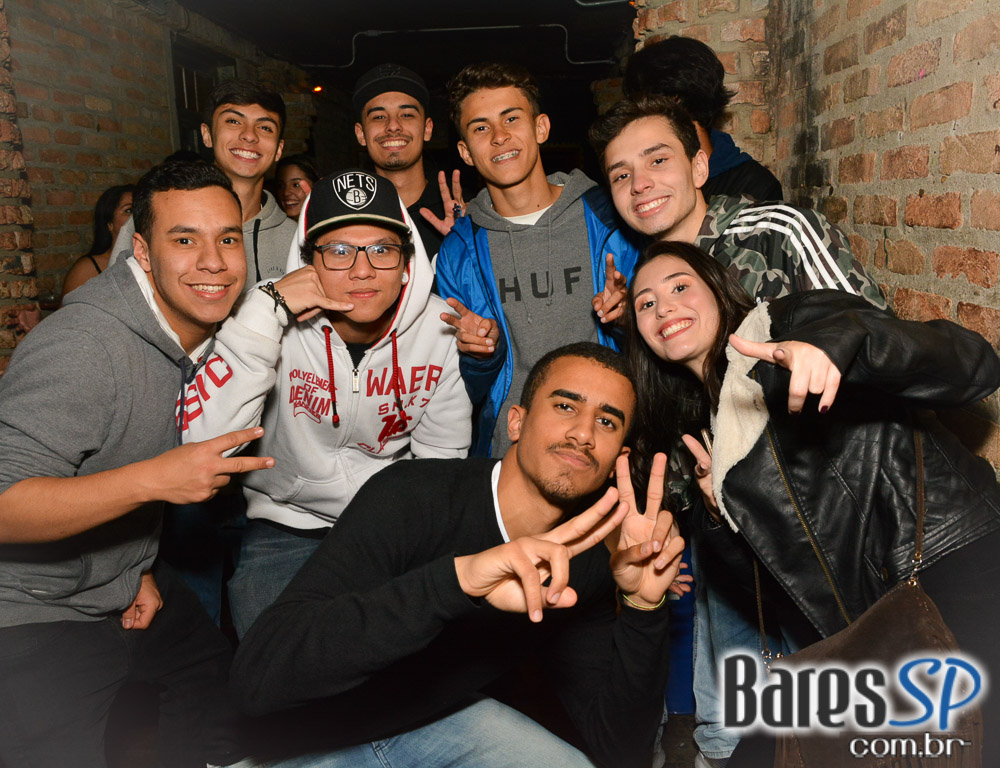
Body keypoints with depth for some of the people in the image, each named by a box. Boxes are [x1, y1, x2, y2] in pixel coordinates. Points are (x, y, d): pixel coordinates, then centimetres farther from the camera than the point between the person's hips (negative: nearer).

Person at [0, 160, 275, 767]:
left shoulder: (206, 334, 1)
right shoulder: (83, 346, -27)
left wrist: (141, 567, 6)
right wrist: (153, 479, -39)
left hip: (129, 589, 8)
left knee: (234, 705, 15)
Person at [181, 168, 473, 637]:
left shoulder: (440, 326, -8)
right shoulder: (277, 322, -16)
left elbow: (441, 457, 4)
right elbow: (203, 444, -31)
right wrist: (267, 310, -31)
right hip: (284, 527, -2)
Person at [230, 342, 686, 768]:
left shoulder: (585, 566, -13)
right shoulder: (410, 497, -31)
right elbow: (258, 675, -42)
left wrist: (642, 608, -30)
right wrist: (457, 578, -53)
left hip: (439, 717, 4)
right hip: (319, 731, -3)